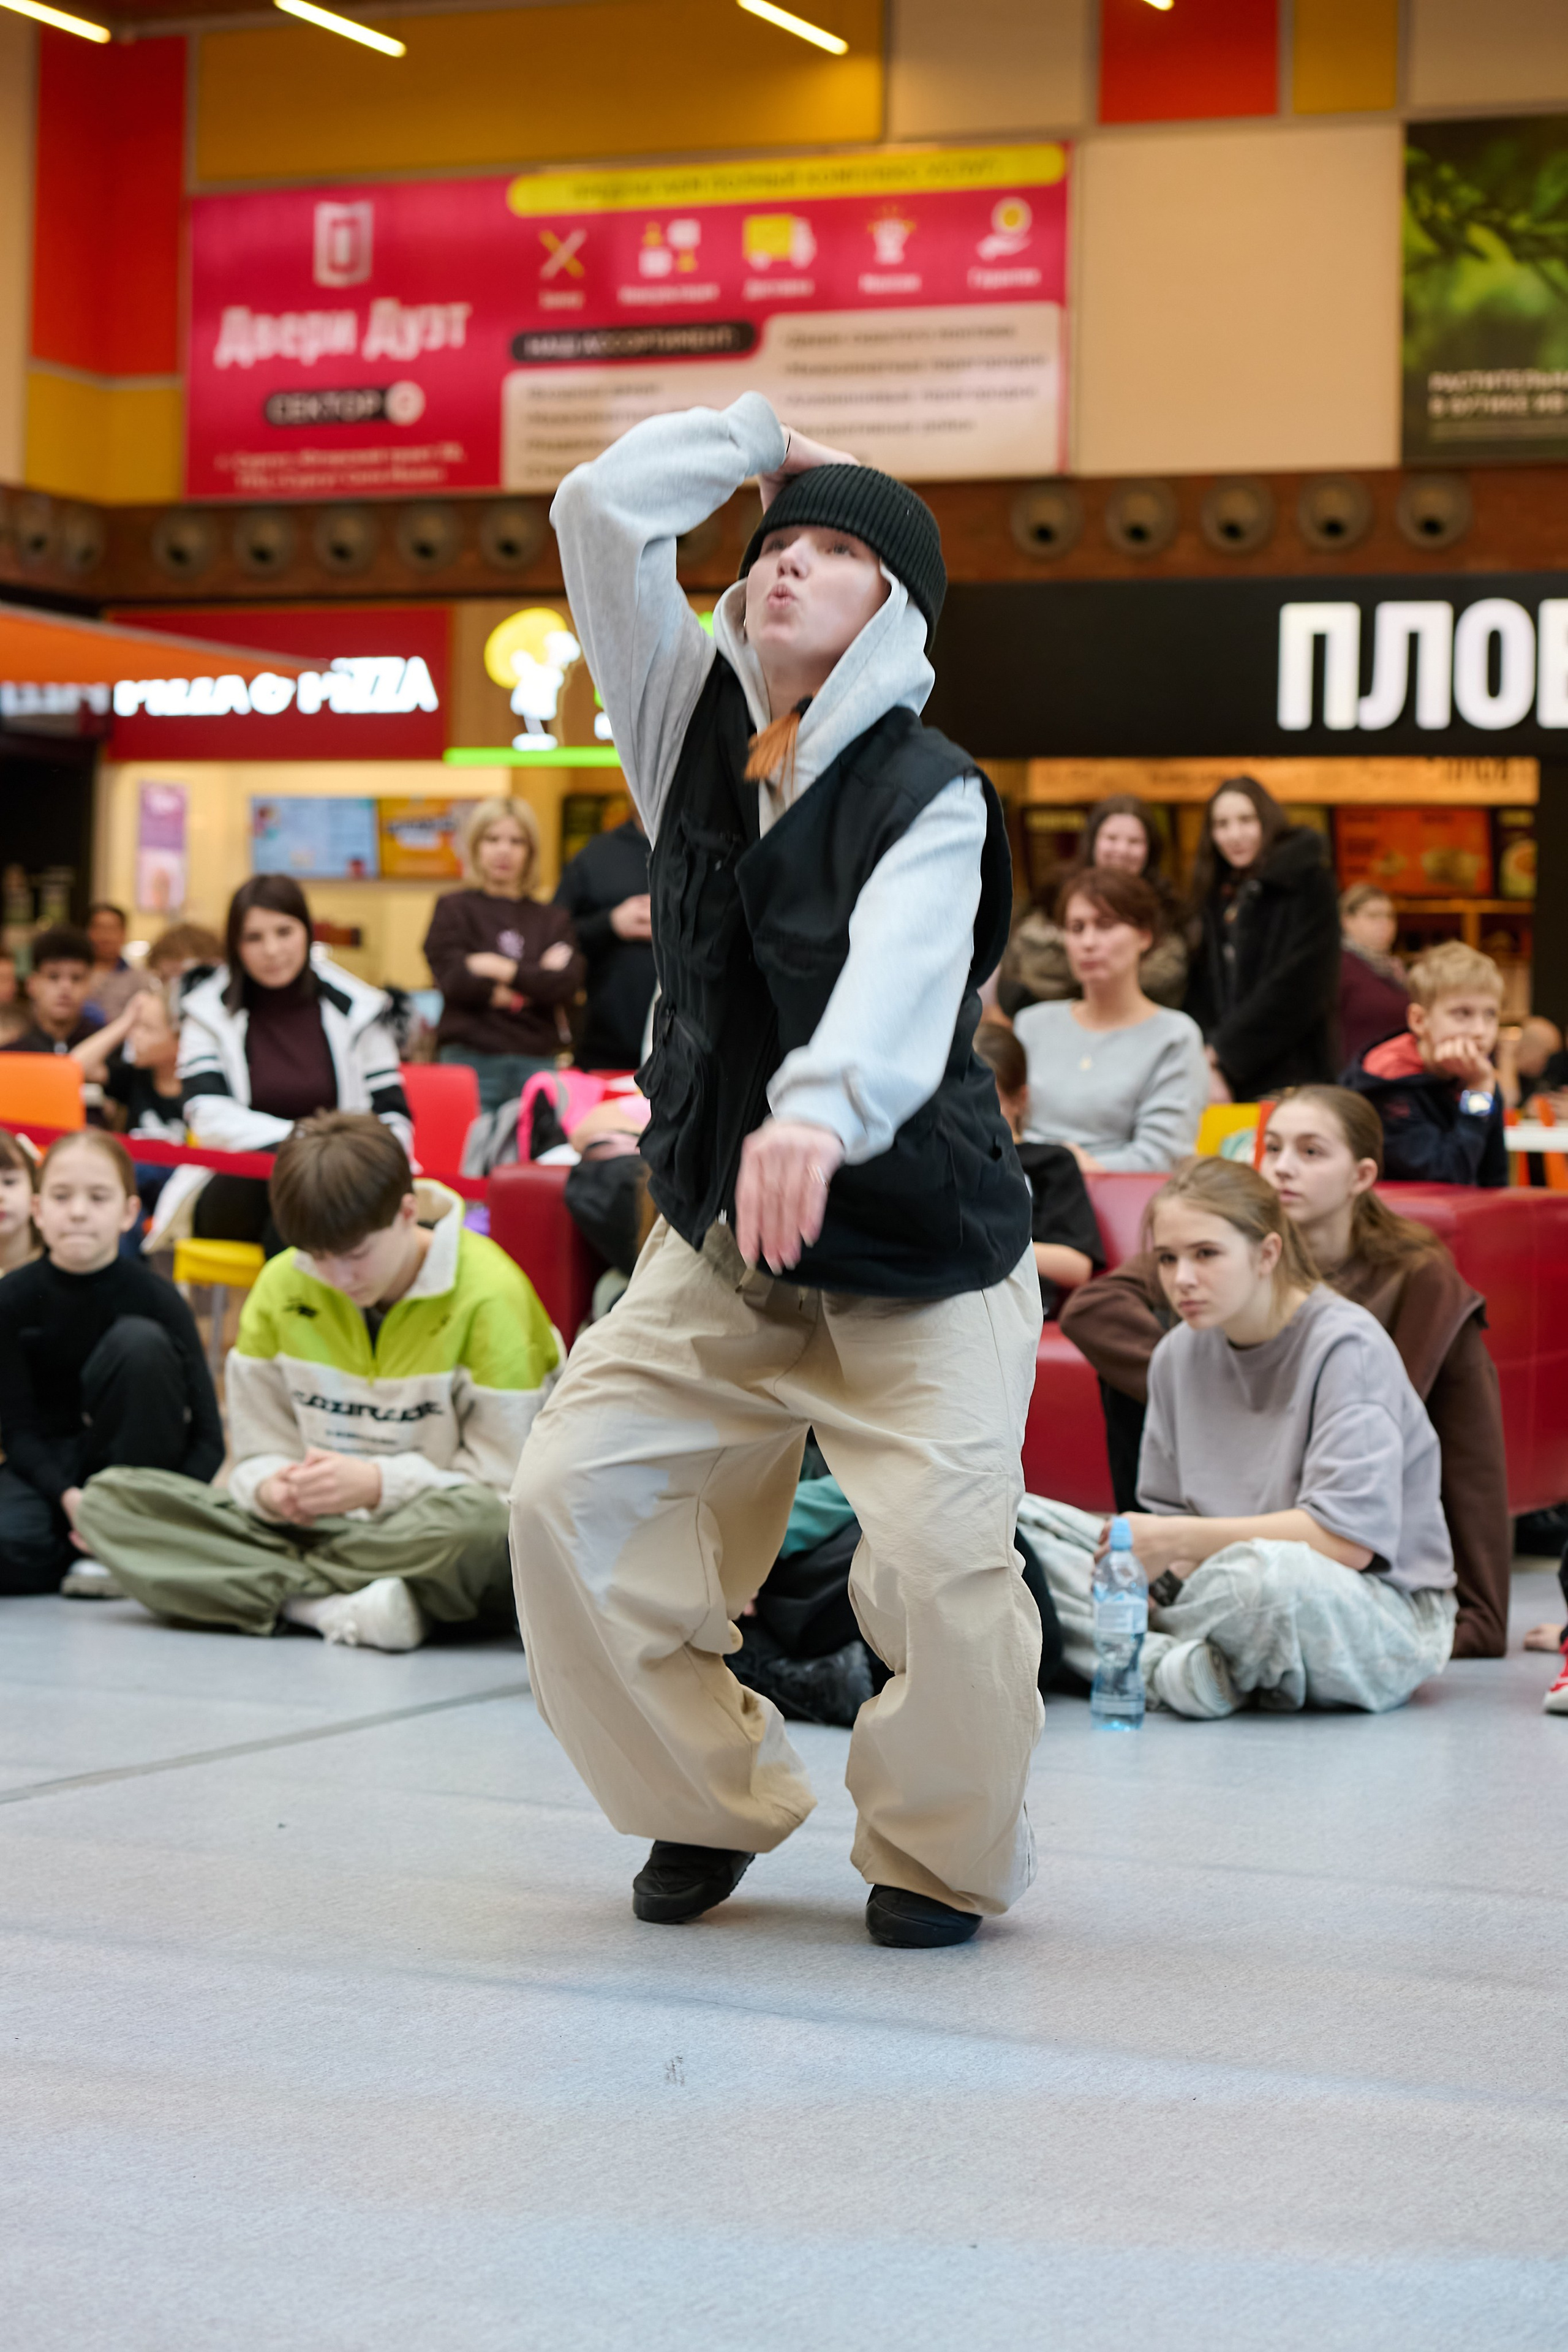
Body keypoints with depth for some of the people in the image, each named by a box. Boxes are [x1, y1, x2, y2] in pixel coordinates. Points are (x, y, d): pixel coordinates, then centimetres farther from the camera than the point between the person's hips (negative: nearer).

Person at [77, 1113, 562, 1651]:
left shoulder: (489, 1294, -11)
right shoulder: (281, 1286, 4)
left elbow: (503, 1481, -12)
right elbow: (260, 1451, 9)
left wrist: (378, 1484, -24)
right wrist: (272, 1489, -15)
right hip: (316, 1523, 5)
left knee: (473, 1521, -43)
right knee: (109, 1498, -14)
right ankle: (333, 1607, -29)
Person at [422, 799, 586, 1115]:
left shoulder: (553, 920, 15)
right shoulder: (453, 909, 8)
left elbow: (568, 983, -1)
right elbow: (455, 981, -5)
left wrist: (507, 970, -9)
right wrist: (536, 980, -2)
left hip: (537, 1062, 2)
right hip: (471, 1060, -2)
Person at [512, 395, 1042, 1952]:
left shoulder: (930, 792, -16)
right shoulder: (694, 723, 0)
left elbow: (901, 976, -36)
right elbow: (601, 510, -5)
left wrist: (823, 1108, -55)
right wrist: (764, 439, 4)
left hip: (921, 1268, -5)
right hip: (718, 1252, 5)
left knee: (941, 1562, -20)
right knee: (572, 1494, -8)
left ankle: (941, 1859, 8)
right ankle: (714, 1806, 14)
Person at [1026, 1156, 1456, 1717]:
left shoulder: (1348, 1346, -14)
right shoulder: (1178, 1355, 7)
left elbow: (1347, 1539, -22)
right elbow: (1171, 1515, 12)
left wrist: (1177, 1541, -17)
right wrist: (1150, 1563, -13)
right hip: (1230, 1597, 6)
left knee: (1271, 1573, -43)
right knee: (1019, 1523, -6)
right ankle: (1167, 1666, -25)